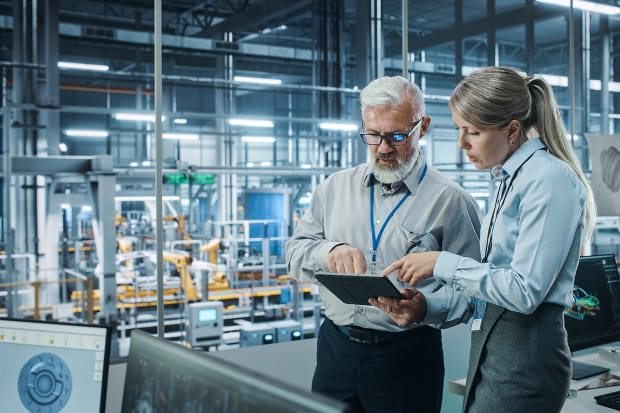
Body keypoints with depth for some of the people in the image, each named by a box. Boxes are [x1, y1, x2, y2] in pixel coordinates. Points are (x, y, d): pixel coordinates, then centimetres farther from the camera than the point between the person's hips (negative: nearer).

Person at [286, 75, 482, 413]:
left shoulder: (451, 201, -5)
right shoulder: (335, 187, 8)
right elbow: (295, 251, 7)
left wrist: (426, 307, -29)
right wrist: (329, 251, -14)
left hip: (407, 358, -3)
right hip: (335, 349, 4)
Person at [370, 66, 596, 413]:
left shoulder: (549, 179, -14)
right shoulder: (511, 178, 13)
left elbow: (524, 290, -20)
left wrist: (443, 264, -15)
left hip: (525, 354, -8)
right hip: (489, 343, 8)